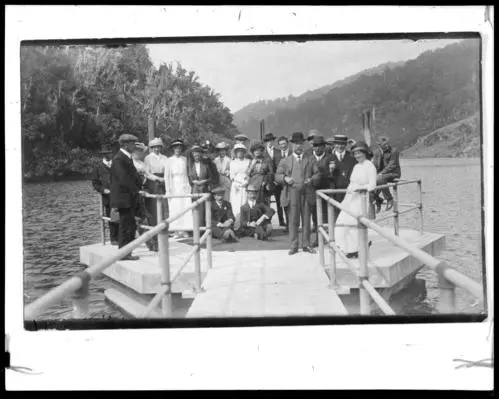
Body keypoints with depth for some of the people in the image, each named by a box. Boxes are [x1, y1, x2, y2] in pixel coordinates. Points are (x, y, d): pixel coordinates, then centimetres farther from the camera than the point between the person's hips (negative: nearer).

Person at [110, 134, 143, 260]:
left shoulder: (127, 158, 16)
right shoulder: (119, 159, -15)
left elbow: (133, 175, 18)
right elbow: (124, 179, -21)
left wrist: (139, 188, 3)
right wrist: (137, 190, -17)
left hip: (130, 198, 10)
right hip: (123, 198, -10)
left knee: (130, 226, 12)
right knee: (126, 226, -6)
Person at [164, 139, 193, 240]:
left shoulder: (185, 159, 7)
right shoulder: (169, 160, 1)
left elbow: (188, 174, 8)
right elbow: (166, 176, 1)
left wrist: (188, 186, 1)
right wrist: (168, 190, -4)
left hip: (184, 187, 2)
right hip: (174, 187, -2)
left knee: (186, 208, -4)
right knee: (175, 209, -3)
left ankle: (184, 230, 1)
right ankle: (176, 231, 2)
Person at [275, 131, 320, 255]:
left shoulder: (309, 161, 16)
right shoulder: (285, 161, 12)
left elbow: (317, 174, 13)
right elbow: (277, 176, 7)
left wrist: (311, 179, -7)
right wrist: (285, 178, -13)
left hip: (306, 193, 2)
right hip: (292, 193, -1)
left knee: (306, 220, 3)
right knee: (293, 221, -1)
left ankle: (306, 245, 12)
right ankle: (293, 246, 5)